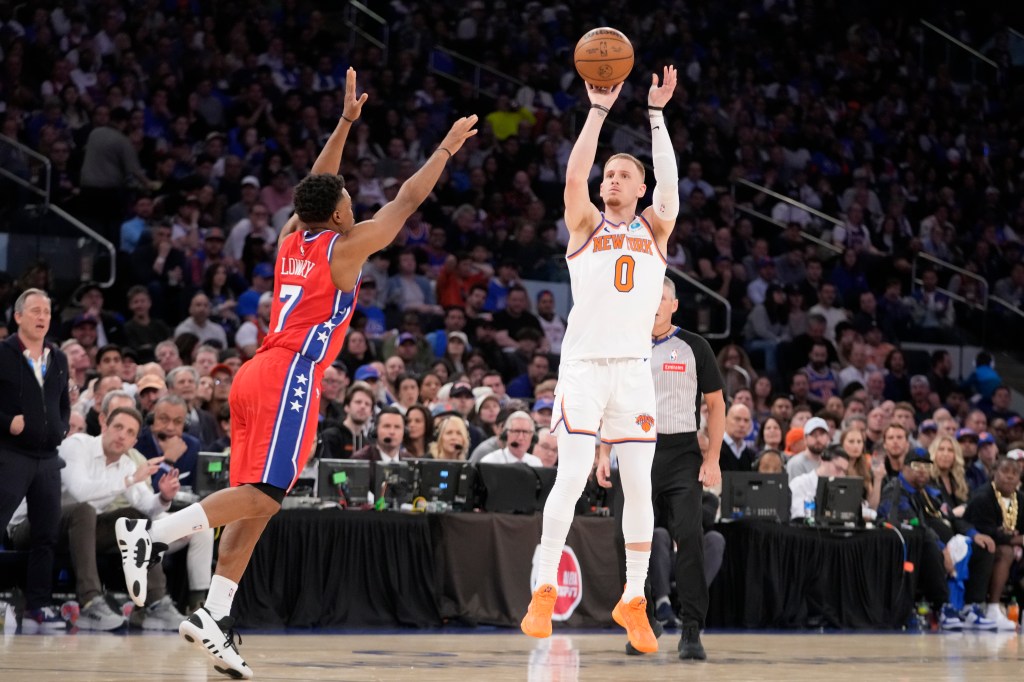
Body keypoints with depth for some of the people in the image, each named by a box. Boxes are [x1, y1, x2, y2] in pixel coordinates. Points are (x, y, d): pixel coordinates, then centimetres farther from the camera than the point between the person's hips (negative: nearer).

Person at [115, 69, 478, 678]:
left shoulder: (292, 238, 16)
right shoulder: (347, 247, -1)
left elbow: (318, 185, 32)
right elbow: (407, 201, 7)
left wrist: (346, 121, 36)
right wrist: (445, 151, 18)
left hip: (257, 376, 9)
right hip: (291, 377, -9)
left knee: (257, 502, 5)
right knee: (262, 495, -15)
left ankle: (214, 617, -3)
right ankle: (150, 536, -27)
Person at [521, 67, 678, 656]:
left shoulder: (654, 230, 12)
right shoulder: (586, 226, 8)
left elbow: (669, 183, -5)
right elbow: (574, 176, -9)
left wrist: (656, 113, -10)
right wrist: (599, 110, -10)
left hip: (635, 369, 2)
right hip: (584, 365, -2)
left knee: (639, 486, -2)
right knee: (571, 479, -12)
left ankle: (634, 601, 6)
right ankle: (545, 591, -2)